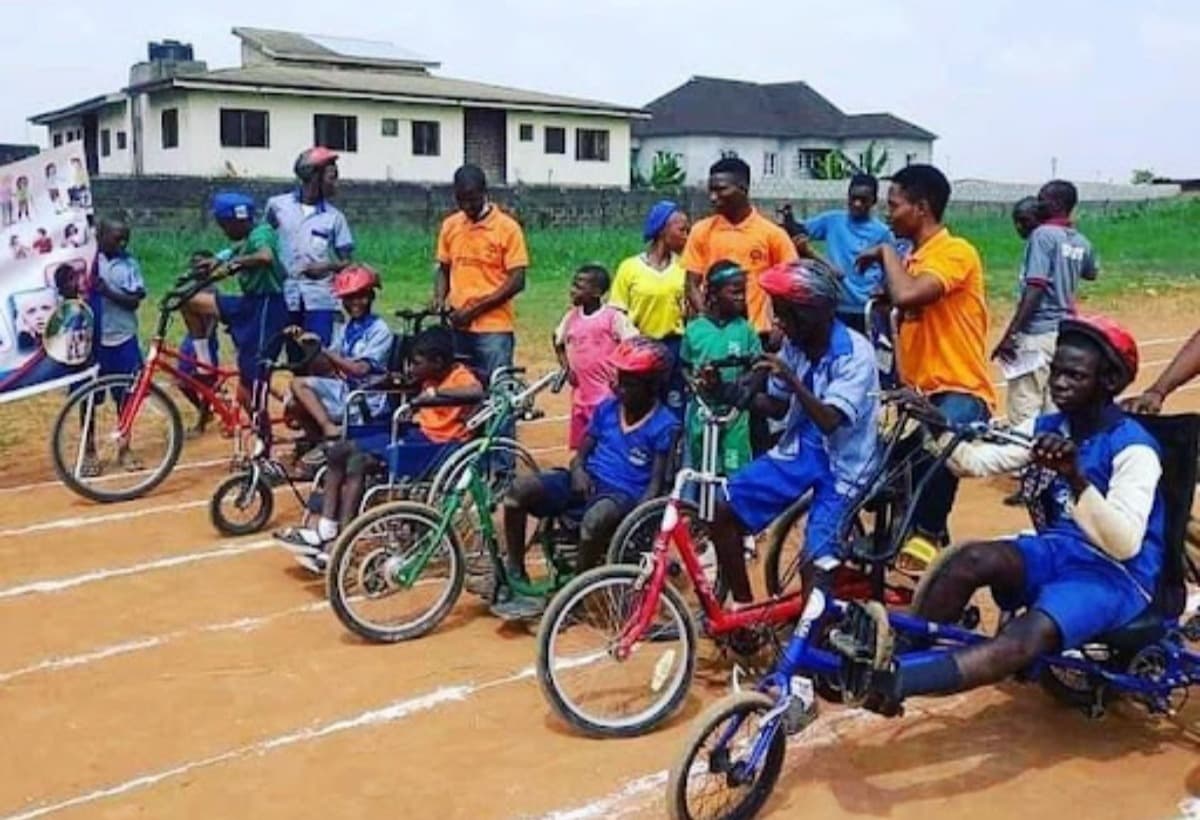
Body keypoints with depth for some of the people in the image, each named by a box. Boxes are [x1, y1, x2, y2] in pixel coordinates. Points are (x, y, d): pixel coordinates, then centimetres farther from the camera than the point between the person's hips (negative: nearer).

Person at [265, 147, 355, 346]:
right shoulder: (277, 205, 5)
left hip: (320, 299, -1)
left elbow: (347, 262, 5)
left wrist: (327, 266, -14)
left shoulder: (334, 217, 4)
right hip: (286, 297, 1)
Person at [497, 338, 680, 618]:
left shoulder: (664, 425, -4)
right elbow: (582, 451, 15)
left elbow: (656, 481, -7)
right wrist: (577, 469, -9)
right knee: (519, 489, -17)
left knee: (595, 520, -42)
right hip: (588, 483, 6)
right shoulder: (607, 408, 12)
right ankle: (515, 579, -9)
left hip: (624, 494, -6)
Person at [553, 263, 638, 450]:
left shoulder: (613, 317, -11)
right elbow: (559, 343, 23)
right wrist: (566, 368, 10)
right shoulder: (572, 316, 7)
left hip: (607, 397, -6)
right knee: (581, 446, 12)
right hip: (581, 397, 6)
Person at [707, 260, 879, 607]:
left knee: (815, 567, -20)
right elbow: (778, 407, 8)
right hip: (798, 450, 6)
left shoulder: (855, 354, -19)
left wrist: (791, 379, -40)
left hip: (841, 464, -6)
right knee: (724, 510, -7)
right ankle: (742, 606, 7)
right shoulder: (794, 344, -1)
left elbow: (830, 421, -28)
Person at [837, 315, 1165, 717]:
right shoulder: (1046, 427, 5)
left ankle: (892, 682, -49)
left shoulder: (1133, 448, -16)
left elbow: (1124, 544, -28)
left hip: (1115, 574, -6)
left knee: (1027, 637, -35)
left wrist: (1076, 478, -41)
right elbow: (976, 460, -1)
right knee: (970, 558, -26)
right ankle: (898, 653, -21)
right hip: (1055, 552, 7)